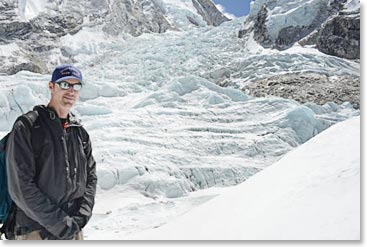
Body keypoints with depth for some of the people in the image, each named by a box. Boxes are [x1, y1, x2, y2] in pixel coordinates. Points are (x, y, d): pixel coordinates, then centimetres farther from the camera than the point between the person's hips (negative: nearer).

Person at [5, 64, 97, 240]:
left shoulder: (80, 132, 9)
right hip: (36, 232, -5)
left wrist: (81, 216, -4)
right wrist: (60, 223, -15)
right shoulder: (26, 128, -8)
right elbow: (21, 187, -14)